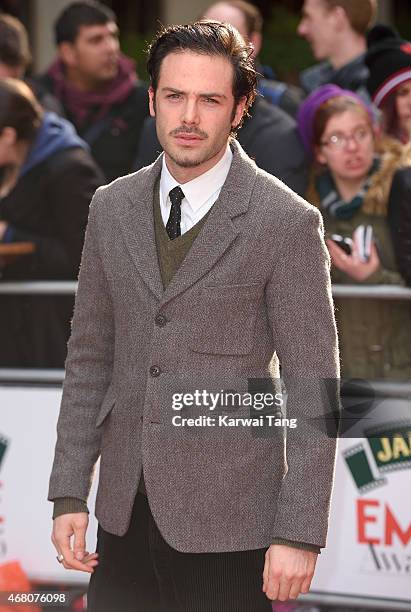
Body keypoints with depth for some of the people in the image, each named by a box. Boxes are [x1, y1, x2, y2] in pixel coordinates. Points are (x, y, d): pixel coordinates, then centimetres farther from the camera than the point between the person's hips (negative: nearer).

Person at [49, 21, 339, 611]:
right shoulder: (113, 207, 8)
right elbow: (90, 356, 13)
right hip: (125, 517, 5)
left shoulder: (287, 222, -8)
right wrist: (69, 493, 7)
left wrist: (299, 534, -12)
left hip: (228, 526, -4)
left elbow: (313, 388, -8)